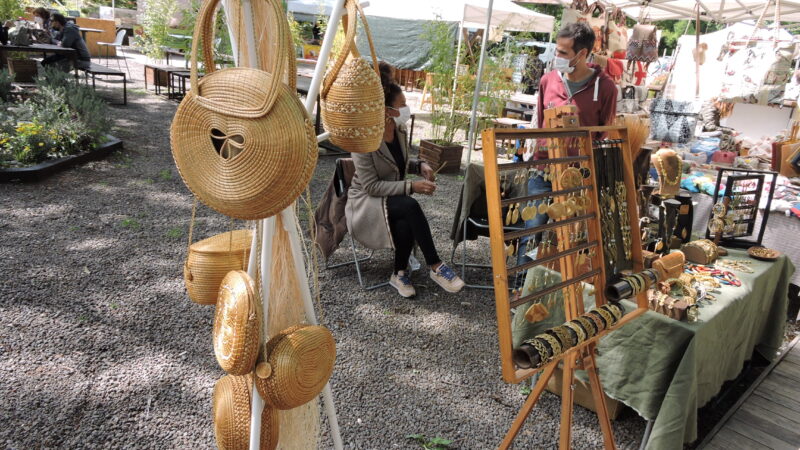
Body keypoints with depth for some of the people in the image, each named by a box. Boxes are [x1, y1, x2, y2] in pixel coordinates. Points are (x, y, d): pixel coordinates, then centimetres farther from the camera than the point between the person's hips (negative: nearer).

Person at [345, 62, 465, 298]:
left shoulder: (399, 129, 0)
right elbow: (371, 187, -22)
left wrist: (420, 166, -3)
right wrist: (411, 186, -28)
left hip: (393, 199, 6)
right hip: (365, 204, -6)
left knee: (406, 223, -31)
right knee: (410, 206, -35)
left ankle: (400, 273, -8)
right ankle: (435, 267, -25)